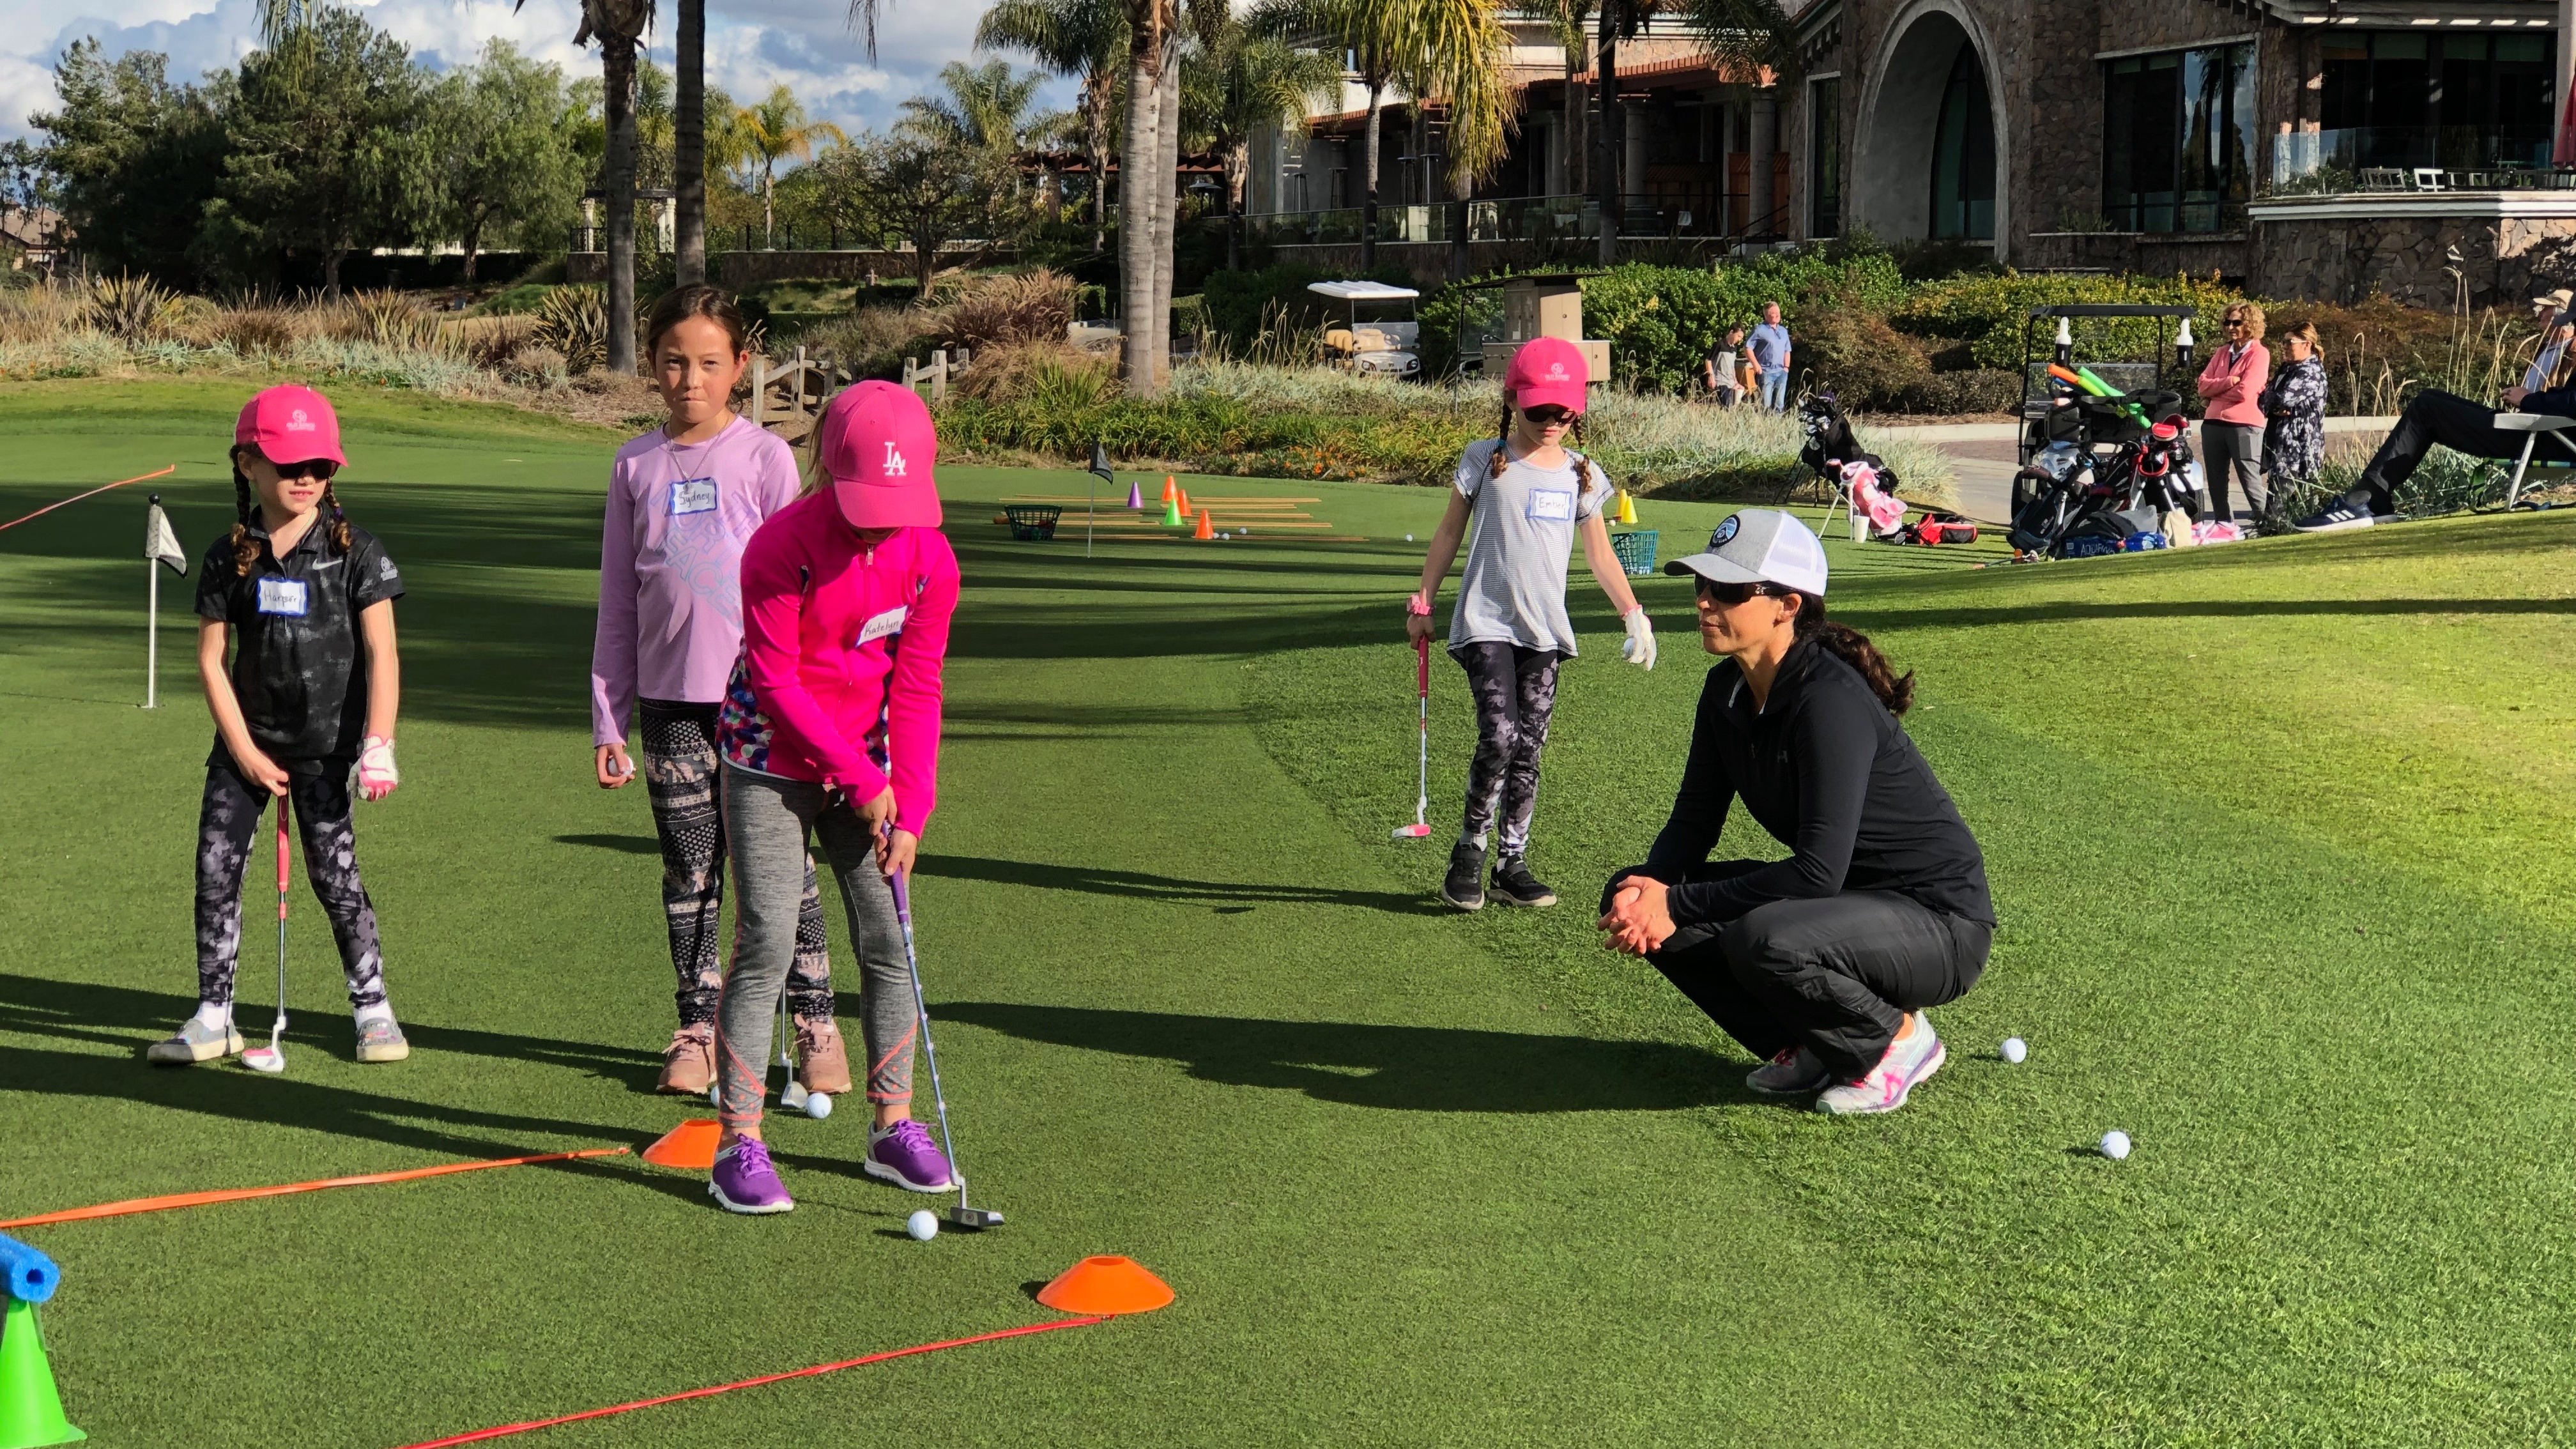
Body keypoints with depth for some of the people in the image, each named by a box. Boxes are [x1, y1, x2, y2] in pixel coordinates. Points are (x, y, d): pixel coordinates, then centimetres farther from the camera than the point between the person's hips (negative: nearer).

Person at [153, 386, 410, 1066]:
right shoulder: (230, 557, 0)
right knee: (215, 868, -1)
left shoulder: (355, 553, -6)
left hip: (325, 746, -3)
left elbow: (381, 653, -8)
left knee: (334, 875, -2)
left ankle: (373, 1008, 12)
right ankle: (213, 1017, 9)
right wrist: (246, 752, -4)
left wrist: (378, 743, -17)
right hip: (247, 742, 3)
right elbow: (211, 659, 2)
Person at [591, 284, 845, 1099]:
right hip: (669, 698, 3)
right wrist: (607, 720, 8)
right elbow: (617, 603, 11)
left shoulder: (764, 456, -1)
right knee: (689, 871, 7)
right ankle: (698, 1029, 16)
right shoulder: (636, 466, 7)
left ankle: (815, 1024, 9)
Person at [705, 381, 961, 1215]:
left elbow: (915, 691, -3)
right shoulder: (780, 548, -21)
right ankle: (738, 1145, -3)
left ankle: (894, 1129, 17)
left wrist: (909, 810, -9)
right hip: (771, 760, -4)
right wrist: (861, 780, -16)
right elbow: (776, 682, -17)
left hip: (865, 765, 4)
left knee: (889, 941, 4)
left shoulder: (929, 560, -8)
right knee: (767, 944, -9)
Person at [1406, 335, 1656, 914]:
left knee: (1529, 750, 5)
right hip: (1486, 622, -4)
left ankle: (1512, 865, 13)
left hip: (1544, 629, 4)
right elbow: (1449, 533, 6)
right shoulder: (1485, 461, -1)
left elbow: (1599, 551, 16)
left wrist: (1633, 614, 7)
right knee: (1499, 738, -16)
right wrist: (1422, 603, 7)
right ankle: (1468, 856, -2)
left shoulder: (1581, 475, 8)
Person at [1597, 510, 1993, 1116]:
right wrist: (1649, 887, -17)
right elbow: (1694, 820, 5)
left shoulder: (1831, 701, -27)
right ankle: (1814, 1048, 8)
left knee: (1764, 940, -37)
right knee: (1631, 900, -3)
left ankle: (1896, 1036, -5)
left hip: (1938, 923, -8)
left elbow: (1818, 870, -32)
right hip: (1841, 902, 9)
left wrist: (1677, 905, -27)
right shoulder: (1727, 691, 0)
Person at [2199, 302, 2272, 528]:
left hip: (2244, 426, -6)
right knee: (2216, 482, 10)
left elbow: (2245, 392, -16)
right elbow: (2204, 385, 4)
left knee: (2250, 481, -6)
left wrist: (2215, 392, -2)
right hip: (2213, 424, 6)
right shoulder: (2221, 352, 15)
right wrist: (2229, 382, -12)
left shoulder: (2259, 354, -4)